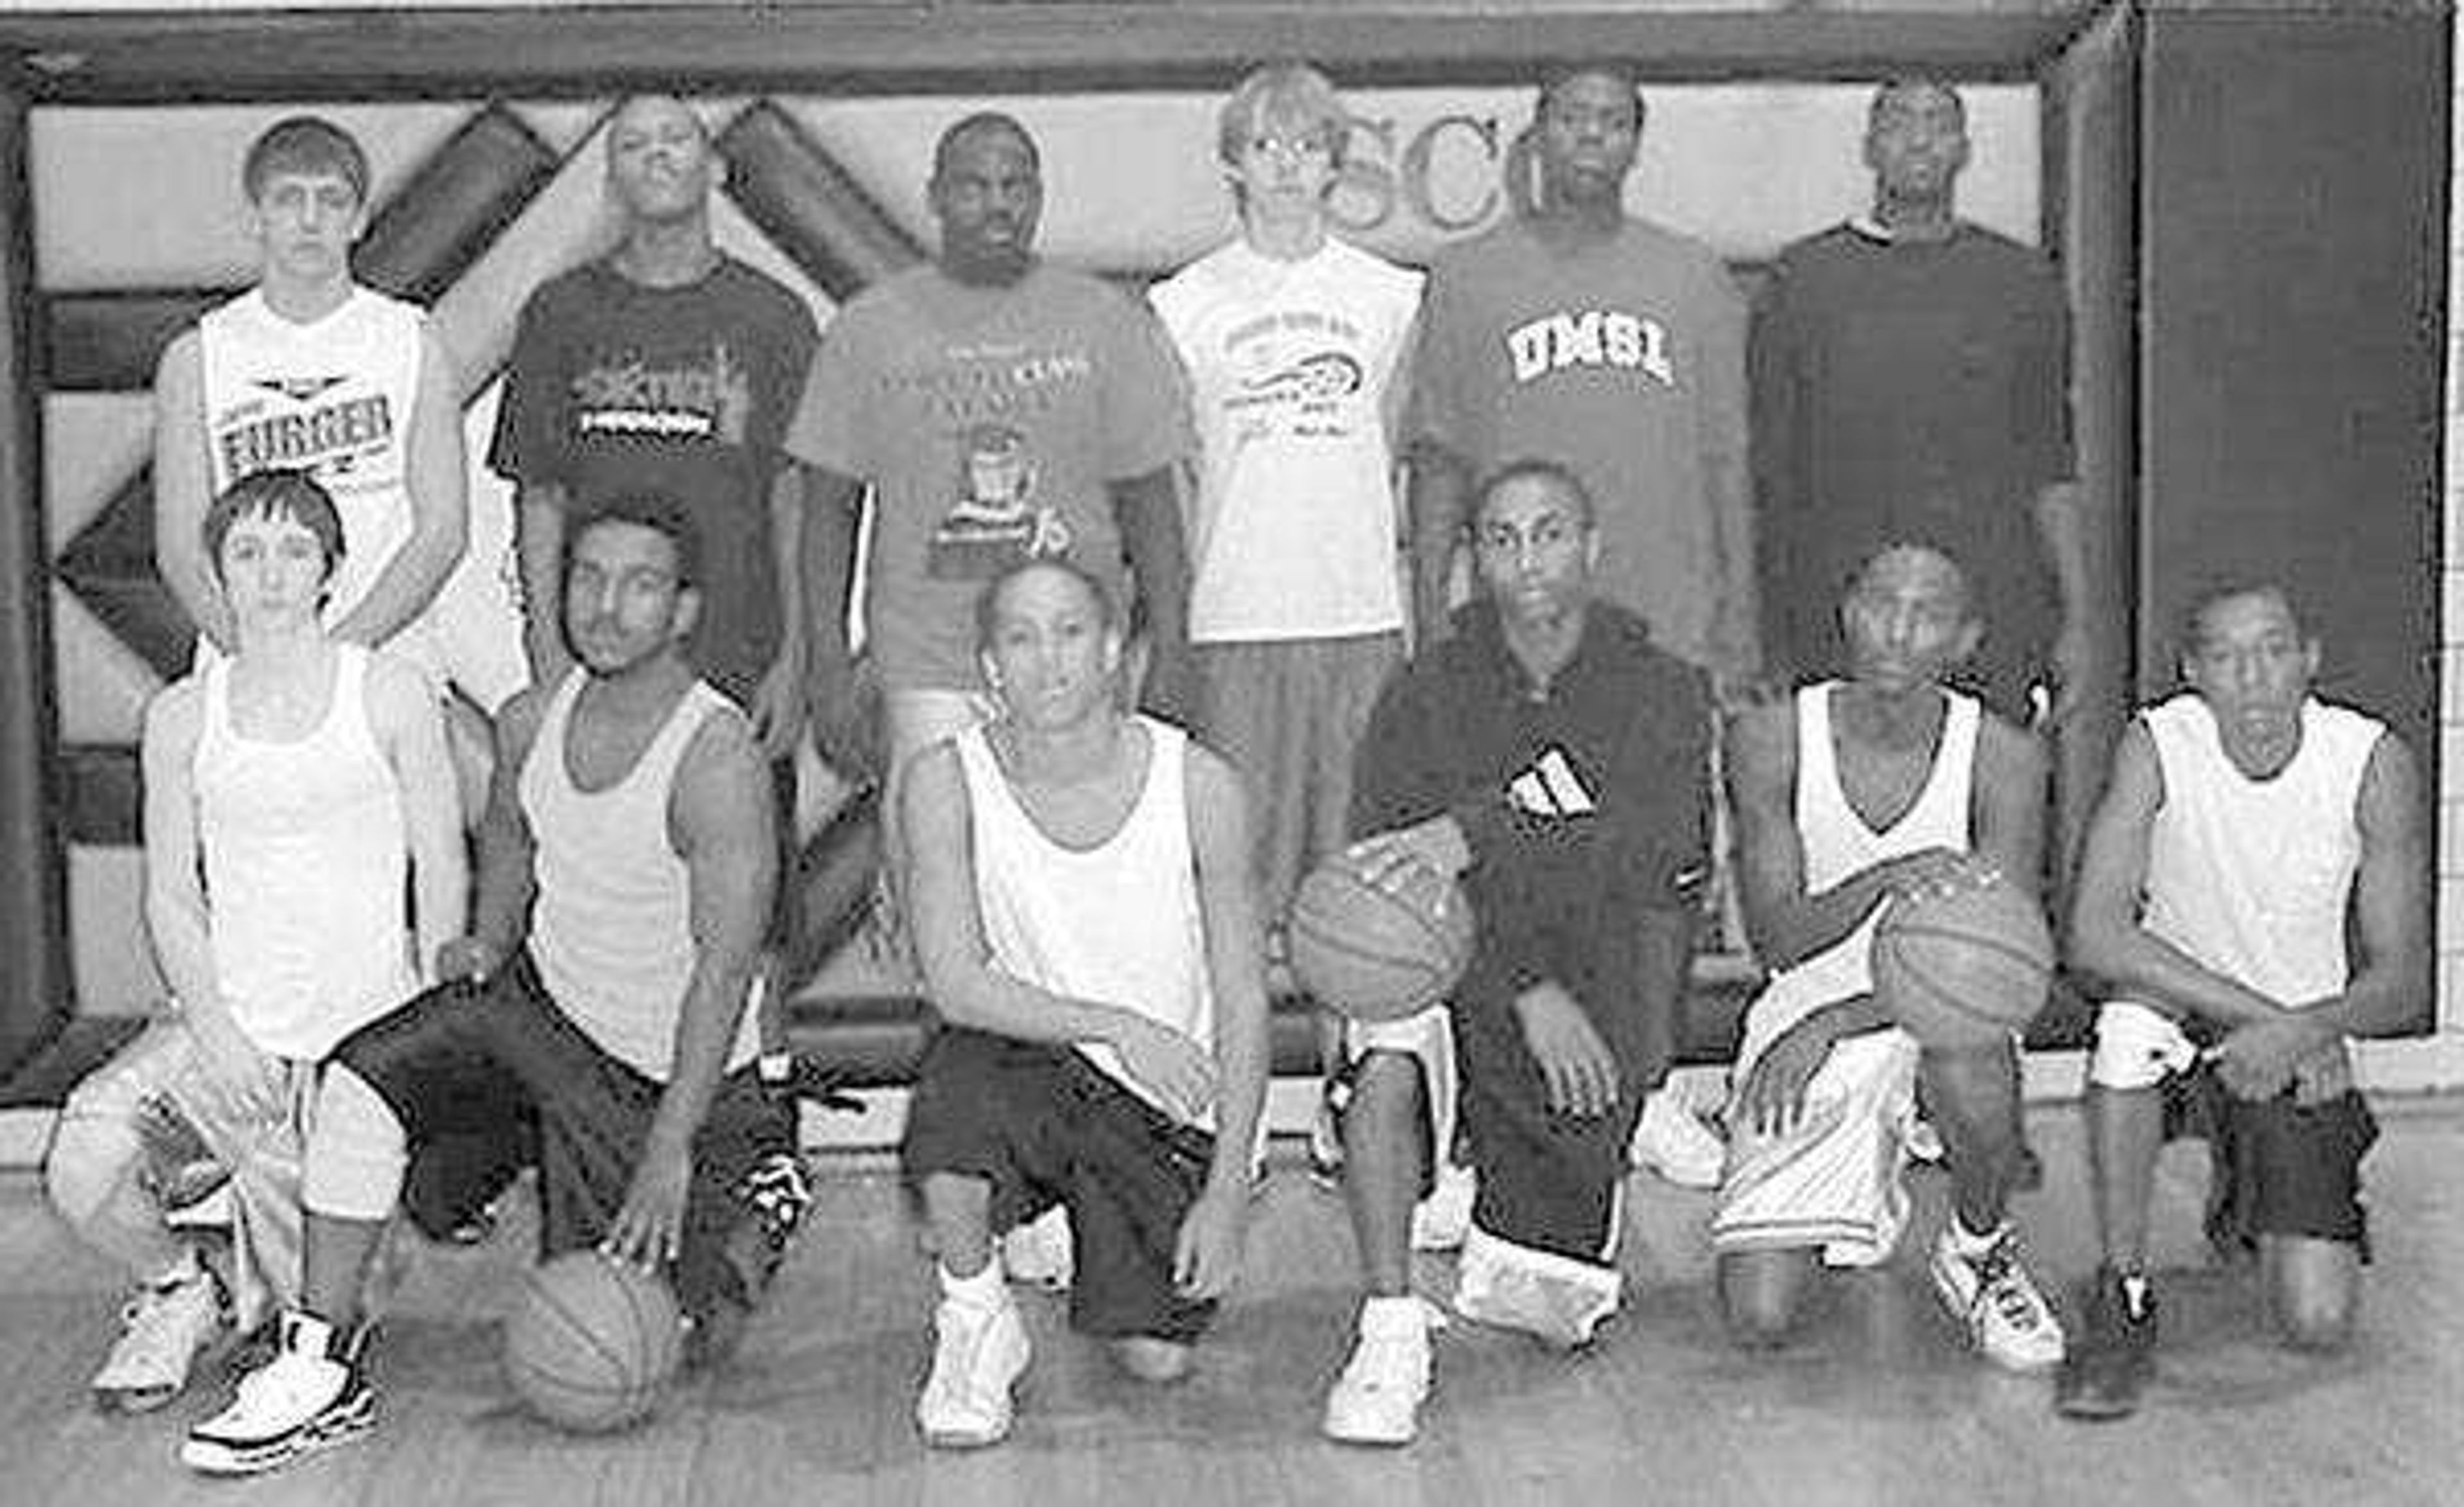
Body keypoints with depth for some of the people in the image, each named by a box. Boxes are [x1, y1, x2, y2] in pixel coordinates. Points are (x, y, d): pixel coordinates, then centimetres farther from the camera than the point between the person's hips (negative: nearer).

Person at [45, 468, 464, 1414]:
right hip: (230, 1019, 2)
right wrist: (213, 1027, -10)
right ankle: (176, 1291, 11)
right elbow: (170, 894, 6)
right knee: (84, 1169, -23)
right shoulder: (182, 717, 7)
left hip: (366, 1021, -2)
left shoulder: (390, 695, 0)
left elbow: (439, 868, 1)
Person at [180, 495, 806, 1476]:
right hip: (542, 1005, 5)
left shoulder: (718, 760, -24)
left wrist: (670, 1150, -28)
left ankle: (763, 1199, 30)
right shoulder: (531, 723, -4)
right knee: (364, 1078, -22)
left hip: (672, 1077, -5)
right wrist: (489, 942, 3)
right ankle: (322, 1367, -15)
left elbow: (723, 970, -25)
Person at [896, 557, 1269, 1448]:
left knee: (1156, 1359, -10)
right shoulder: (947, 781, -10)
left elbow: (1243, 1004, -6)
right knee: (960, 1072, -36)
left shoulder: (1198, 785, -11)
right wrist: (1114, 1026, -27)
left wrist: (1228, 1193, -11)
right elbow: (955, 983, -15)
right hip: (1026, 1064, 0)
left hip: (1168, 1106, 1)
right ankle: (974, 1322, -7)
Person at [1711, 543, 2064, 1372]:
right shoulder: (1771, 737, -10)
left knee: (1968, 1065, -41)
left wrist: (1833, 1024, -24)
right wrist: (1889, 878, -34)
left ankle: (1979, 1250, -5)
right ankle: (1868, 1201, 26)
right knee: (1757, 1322, -11)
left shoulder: (2002, 756, -11)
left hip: (1939, 1008, -1)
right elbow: (1776, 936, -15)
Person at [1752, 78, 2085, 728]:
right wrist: (1768, 637, 4)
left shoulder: (2024, 280, 10)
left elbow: (2051, 469, 12)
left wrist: (2075, 618, 6)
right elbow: (1770, 468, 7)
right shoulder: (1803, 278, 6)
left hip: (1995, 620, 1)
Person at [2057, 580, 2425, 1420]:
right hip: (2182, 1011, -1)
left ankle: (2250, 1205, 26)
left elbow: (2402, 986, -12)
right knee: (2132, 1026, -38)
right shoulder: (2158, 746, -17)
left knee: (2319, 1326, -11)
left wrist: (2296, 1034, -31)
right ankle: (2124, 1299, -18)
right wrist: (2253, 1011, -31)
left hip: (2307, 1048, 1)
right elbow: (2094, 936, -26)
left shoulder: (2373, 763, -15)